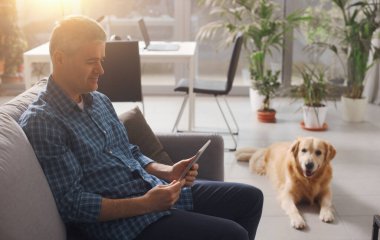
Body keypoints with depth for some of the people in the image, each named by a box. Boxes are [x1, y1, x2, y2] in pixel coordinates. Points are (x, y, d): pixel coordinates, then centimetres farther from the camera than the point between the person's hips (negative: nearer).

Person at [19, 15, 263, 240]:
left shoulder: (100, 100, 12)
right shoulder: (41, 122, -14)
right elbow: (71, 204, -18)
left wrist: (168, 172, -1)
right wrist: (145, 204, -24)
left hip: (156, 189, 9)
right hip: (121, 220, -8)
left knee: (250, 198, 9)